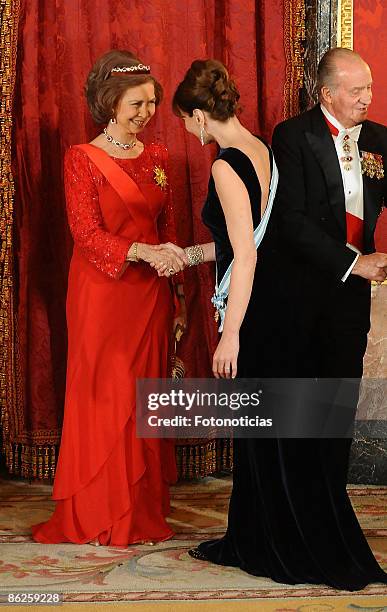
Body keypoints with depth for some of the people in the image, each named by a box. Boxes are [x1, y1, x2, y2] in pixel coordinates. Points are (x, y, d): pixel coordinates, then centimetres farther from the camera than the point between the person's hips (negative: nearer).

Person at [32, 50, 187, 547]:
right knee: (103, 399, 1)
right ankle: (96, 516, 13)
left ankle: (143, 510, 18)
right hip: (103, 293, -5)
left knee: (145, 398, 8)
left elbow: (166, 229, 14)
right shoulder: (82, 159, -6)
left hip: (150, 295, 5)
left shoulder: (155, 157, 11)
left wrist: (176, 297, 12)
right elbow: (86, 232, -13)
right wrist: (143, 252, -27)